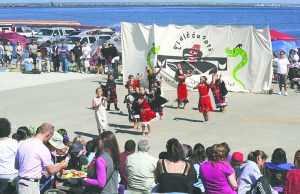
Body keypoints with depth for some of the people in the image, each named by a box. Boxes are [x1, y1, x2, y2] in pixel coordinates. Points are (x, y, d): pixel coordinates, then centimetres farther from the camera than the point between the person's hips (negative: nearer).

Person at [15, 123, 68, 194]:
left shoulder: (23, 144, 6)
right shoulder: (43, 149, -15)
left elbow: (16, 165, 15)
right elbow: (51, 171, -7)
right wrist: (61, 166, 14)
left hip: (20, 183, 8)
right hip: (31, 186, -8)